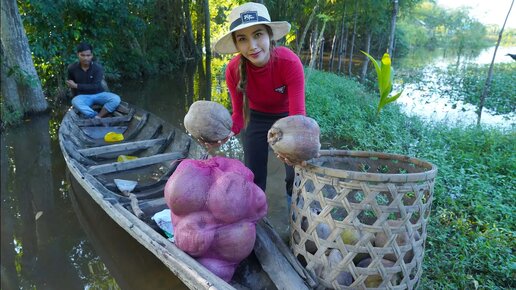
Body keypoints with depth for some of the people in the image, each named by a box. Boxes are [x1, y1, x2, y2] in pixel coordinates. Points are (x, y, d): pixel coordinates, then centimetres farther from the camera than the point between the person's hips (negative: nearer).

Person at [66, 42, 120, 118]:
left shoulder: (98, 68, -13)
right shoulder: (72, 68, -6)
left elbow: (96, 87, -19)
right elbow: (71, 85, 10)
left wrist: (76, 86, -16)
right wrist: (77, 97, 2)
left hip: (98, 94, 0)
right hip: (83, 96, 0)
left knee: (116, 99, -28)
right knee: (75, 102, -36)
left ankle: (97, 118, -26)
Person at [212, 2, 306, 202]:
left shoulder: (290, 62, -34)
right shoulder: (234, 70, -26)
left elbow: (297, 114, -34)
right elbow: (238, 113, -17)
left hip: (285, 116, -1)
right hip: (256, 117, 1)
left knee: (295, 174, 6)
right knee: (254, 174, 5)